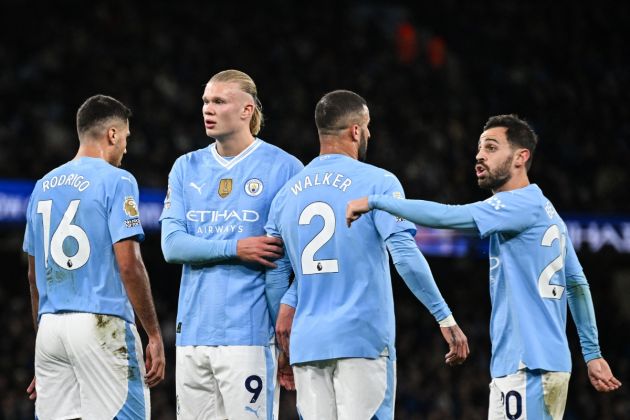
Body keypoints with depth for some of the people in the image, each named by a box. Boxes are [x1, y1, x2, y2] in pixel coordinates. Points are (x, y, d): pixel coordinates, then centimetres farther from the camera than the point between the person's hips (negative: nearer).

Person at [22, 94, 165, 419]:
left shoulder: (44, 186, 16)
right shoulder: (116, 181, -4)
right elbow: (128, 265, -12)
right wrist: (154, 335, -8)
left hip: (50, 326, 6)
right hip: (101, 325, -6)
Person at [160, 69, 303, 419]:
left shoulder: (283, 168, 0)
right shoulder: (187, 168, 13)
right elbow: (172, 245, 2)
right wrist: (236, 249, -11)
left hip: (249, 331, -5)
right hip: (193, 332, 5)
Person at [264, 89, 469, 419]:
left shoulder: (287, 193, 12)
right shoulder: (377, 182, -3)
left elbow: (274, 276, 14)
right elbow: (406, 257, -11)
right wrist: (445, 318, -7)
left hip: (307, 343, 4)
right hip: (363, 339, -4)